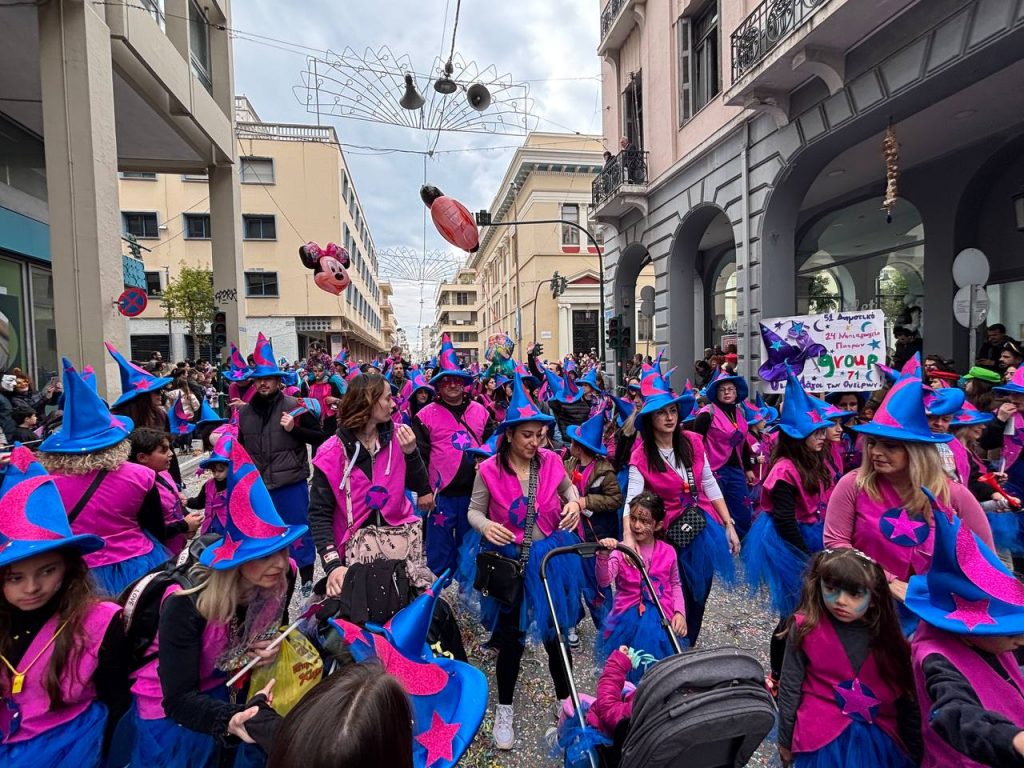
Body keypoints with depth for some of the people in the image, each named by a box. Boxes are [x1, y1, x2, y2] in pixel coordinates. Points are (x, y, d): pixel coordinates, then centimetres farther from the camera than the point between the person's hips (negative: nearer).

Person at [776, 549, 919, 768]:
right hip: (823, 741, -2)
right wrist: (785, 741, 0)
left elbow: (905, 697, 2)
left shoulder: (886, 634, -8)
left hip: (880, 741, 2)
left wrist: (915, 750, 6)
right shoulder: (805, 628, -15)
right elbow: (789, 689, -7)